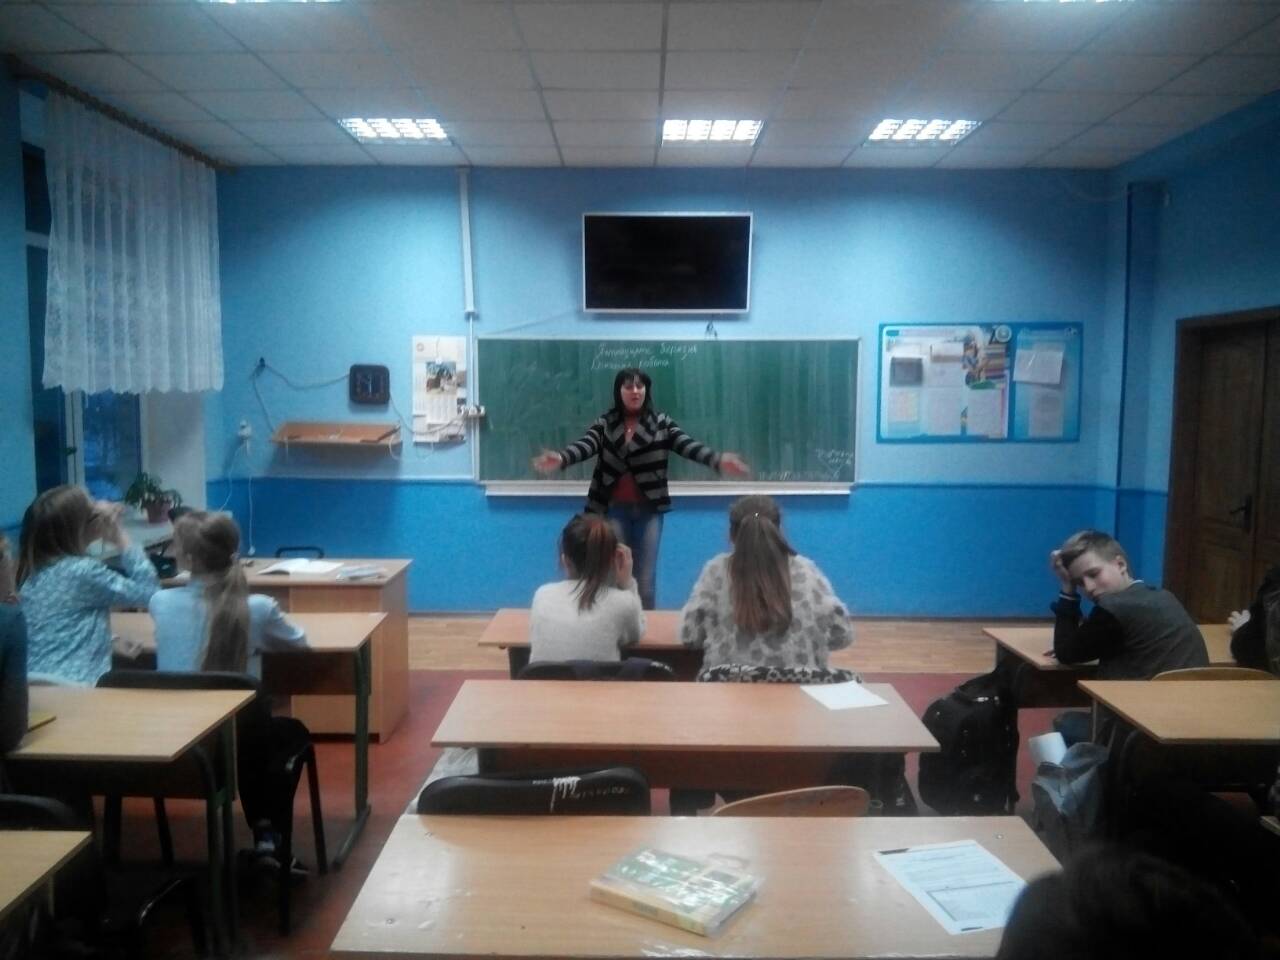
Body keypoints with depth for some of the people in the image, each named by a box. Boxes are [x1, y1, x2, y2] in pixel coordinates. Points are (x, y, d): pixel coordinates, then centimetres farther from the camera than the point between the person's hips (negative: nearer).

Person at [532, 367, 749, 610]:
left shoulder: (662, 423, 0)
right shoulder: (604, 423, 1)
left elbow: (688, 445, -14)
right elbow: (585, 445, -17)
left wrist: (719, 460, -34)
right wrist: (560, 458, -40)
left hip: (649, 510, 0)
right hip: (615, 509, 0)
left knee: (646, 580, 7)